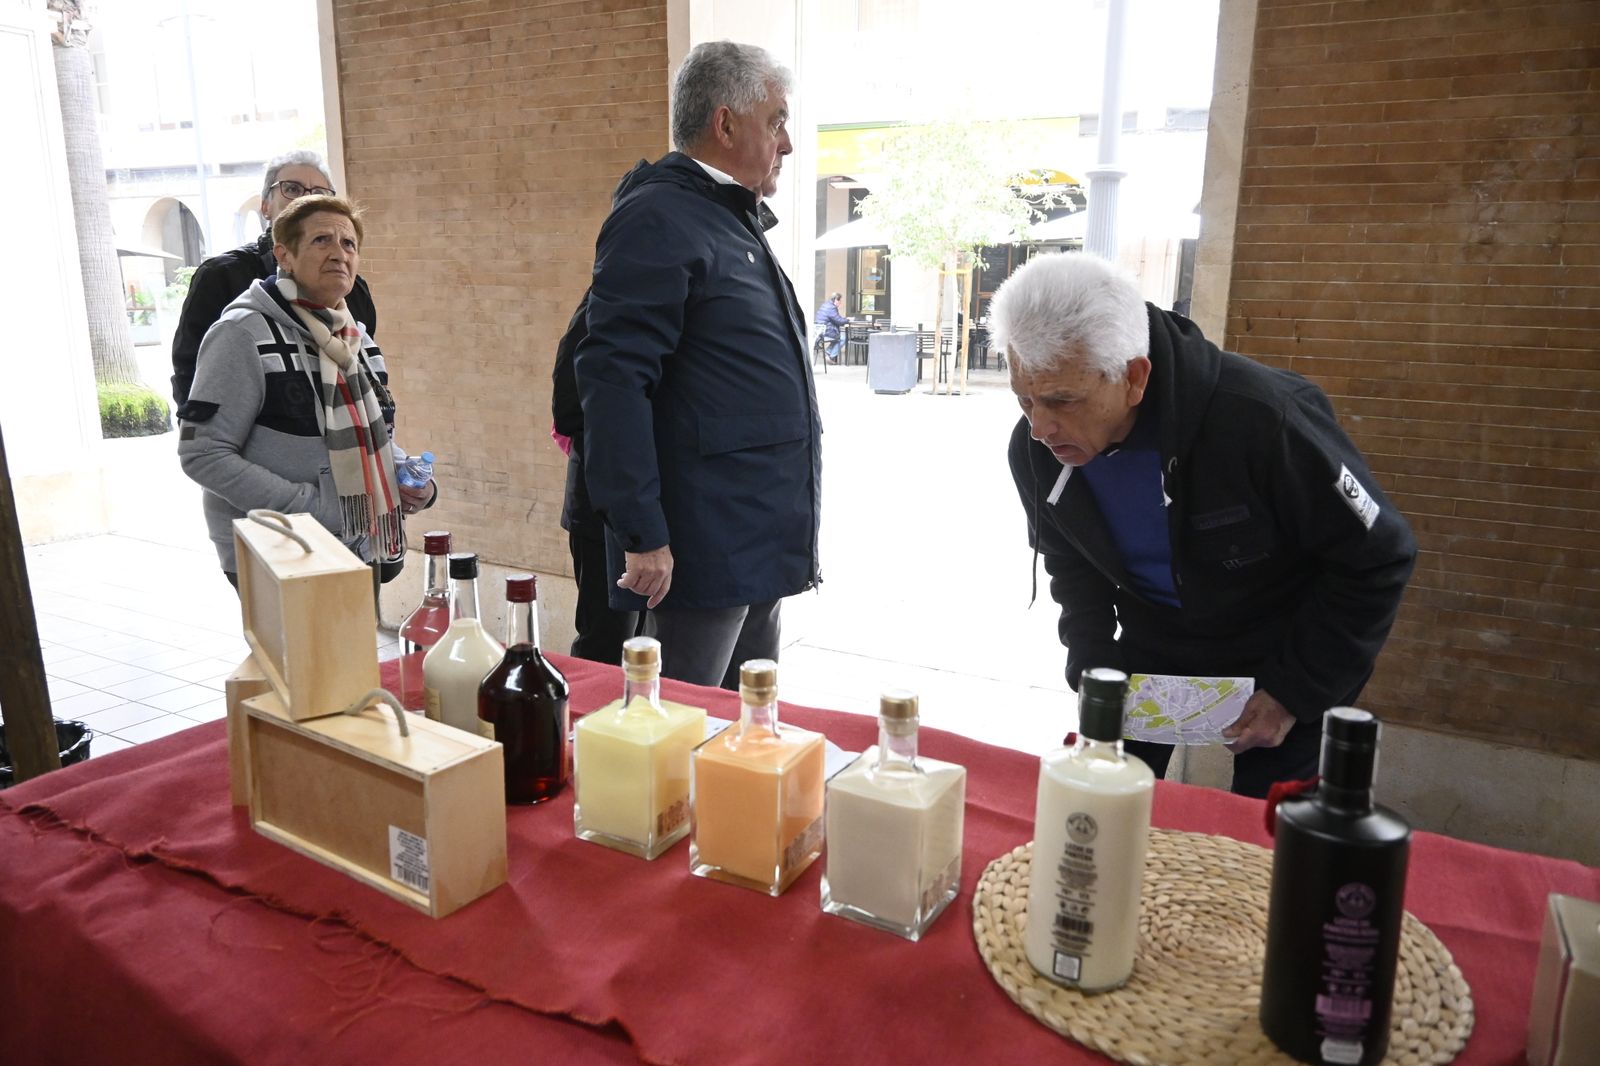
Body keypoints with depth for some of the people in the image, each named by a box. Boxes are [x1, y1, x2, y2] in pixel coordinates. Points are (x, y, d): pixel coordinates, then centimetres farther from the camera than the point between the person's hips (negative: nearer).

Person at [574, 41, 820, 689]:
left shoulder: (737, 219, 18)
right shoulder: (657, 218, -12)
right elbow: (614, 378, -21)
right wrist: (642, 535, -23)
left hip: (765, 546, 9)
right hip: (703, 552, -9)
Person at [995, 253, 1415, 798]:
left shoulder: (1263, 419, -34)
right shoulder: (1035, 448, -18)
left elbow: (1377, 558, -19)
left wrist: (1295, 692, -17)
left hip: (1281, 655, -3)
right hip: (1152, 651, 4)